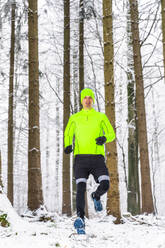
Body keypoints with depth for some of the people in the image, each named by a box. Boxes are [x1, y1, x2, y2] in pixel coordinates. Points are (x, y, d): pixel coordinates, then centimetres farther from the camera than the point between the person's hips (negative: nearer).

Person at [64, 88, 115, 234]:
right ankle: (81, 218, -13)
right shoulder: (74, 118, 13)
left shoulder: (101, 117, 11)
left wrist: (104, 138, -10)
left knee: (105, 185, -15)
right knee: (81, 188, -14)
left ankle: (96, 196, 20)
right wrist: (67, 146, 3)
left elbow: (112, 134, 13)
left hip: (97, 157, 0)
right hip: (81, 157, 0)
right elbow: (68, 134, 24)